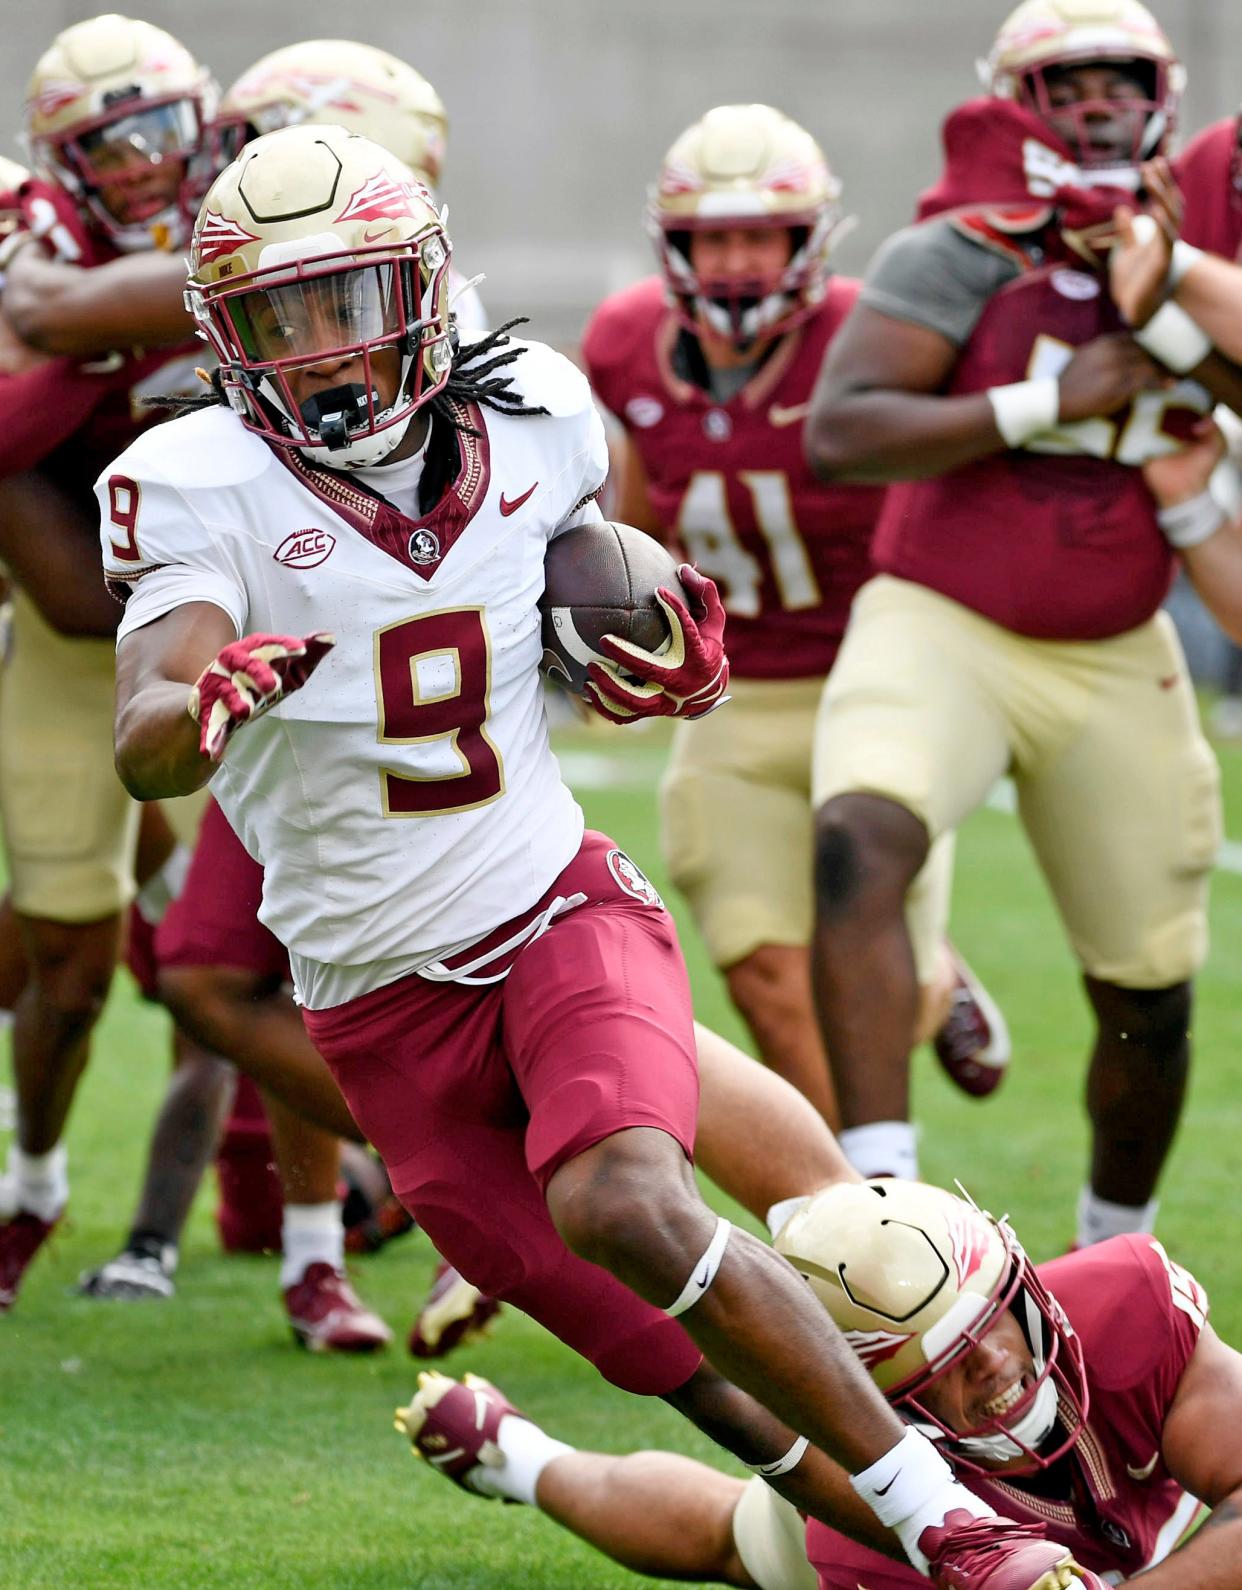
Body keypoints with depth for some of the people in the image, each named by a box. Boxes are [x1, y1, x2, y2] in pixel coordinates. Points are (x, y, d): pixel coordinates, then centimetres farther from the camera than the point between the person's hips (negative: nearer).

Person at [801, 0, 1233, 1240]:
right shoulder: (966, 253, -11)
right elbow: (838, 436, -20)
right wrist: (1046, 404, -23)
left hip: (1113, 662, 5)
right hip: (941, 627, -4)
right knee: (858, 847, -34)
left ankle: (1115, 1246, 36)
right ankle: (883, 1201, -35)